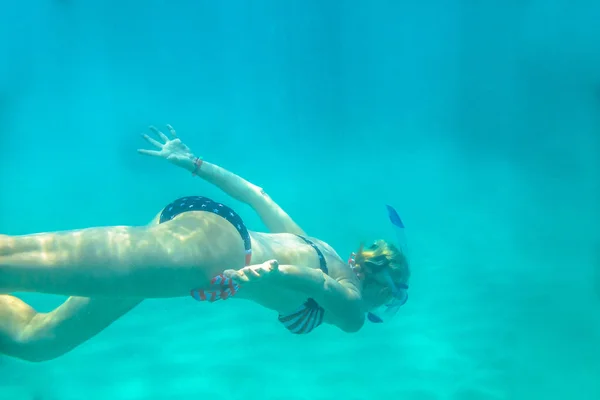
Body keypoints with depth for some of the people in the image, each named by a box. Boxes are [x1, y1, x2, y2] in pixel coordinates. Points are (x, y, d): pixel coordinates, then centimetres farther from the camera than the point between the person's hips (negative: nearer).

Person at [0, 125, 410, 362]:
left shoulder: (315, 245, 31)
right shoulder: (351, 307, 9)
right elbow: (319, 284, -16)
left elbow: (258, 194, 27)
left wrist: (193, 163, 27)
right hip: (206, 249, -8)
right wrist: (274, 273, -37)